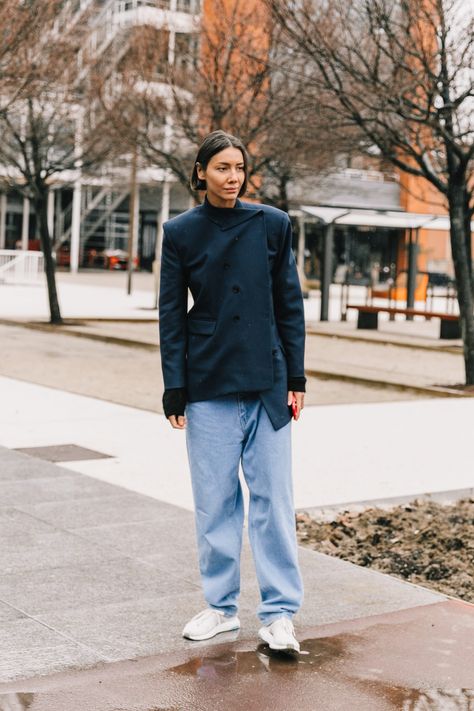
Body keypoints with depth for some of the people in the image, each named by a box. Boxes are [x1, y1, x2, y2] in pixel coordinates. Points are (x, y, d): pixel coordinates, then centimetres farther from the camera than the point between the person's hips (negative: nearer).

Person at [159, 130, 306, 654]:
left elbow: (289, 305, 6)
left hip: (267, 383, 0)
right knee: (215, 501, 8)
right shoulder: (181, 232, 2)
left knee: (273, 498, 2)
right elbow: (171, 314, 3)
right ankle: (221, 606, 22)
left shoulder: (272, 224, 3)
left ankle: (279, 613, 11)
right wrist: (174, 388, -2)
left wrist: (296, 377, 3)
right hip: (208, 385, 0)